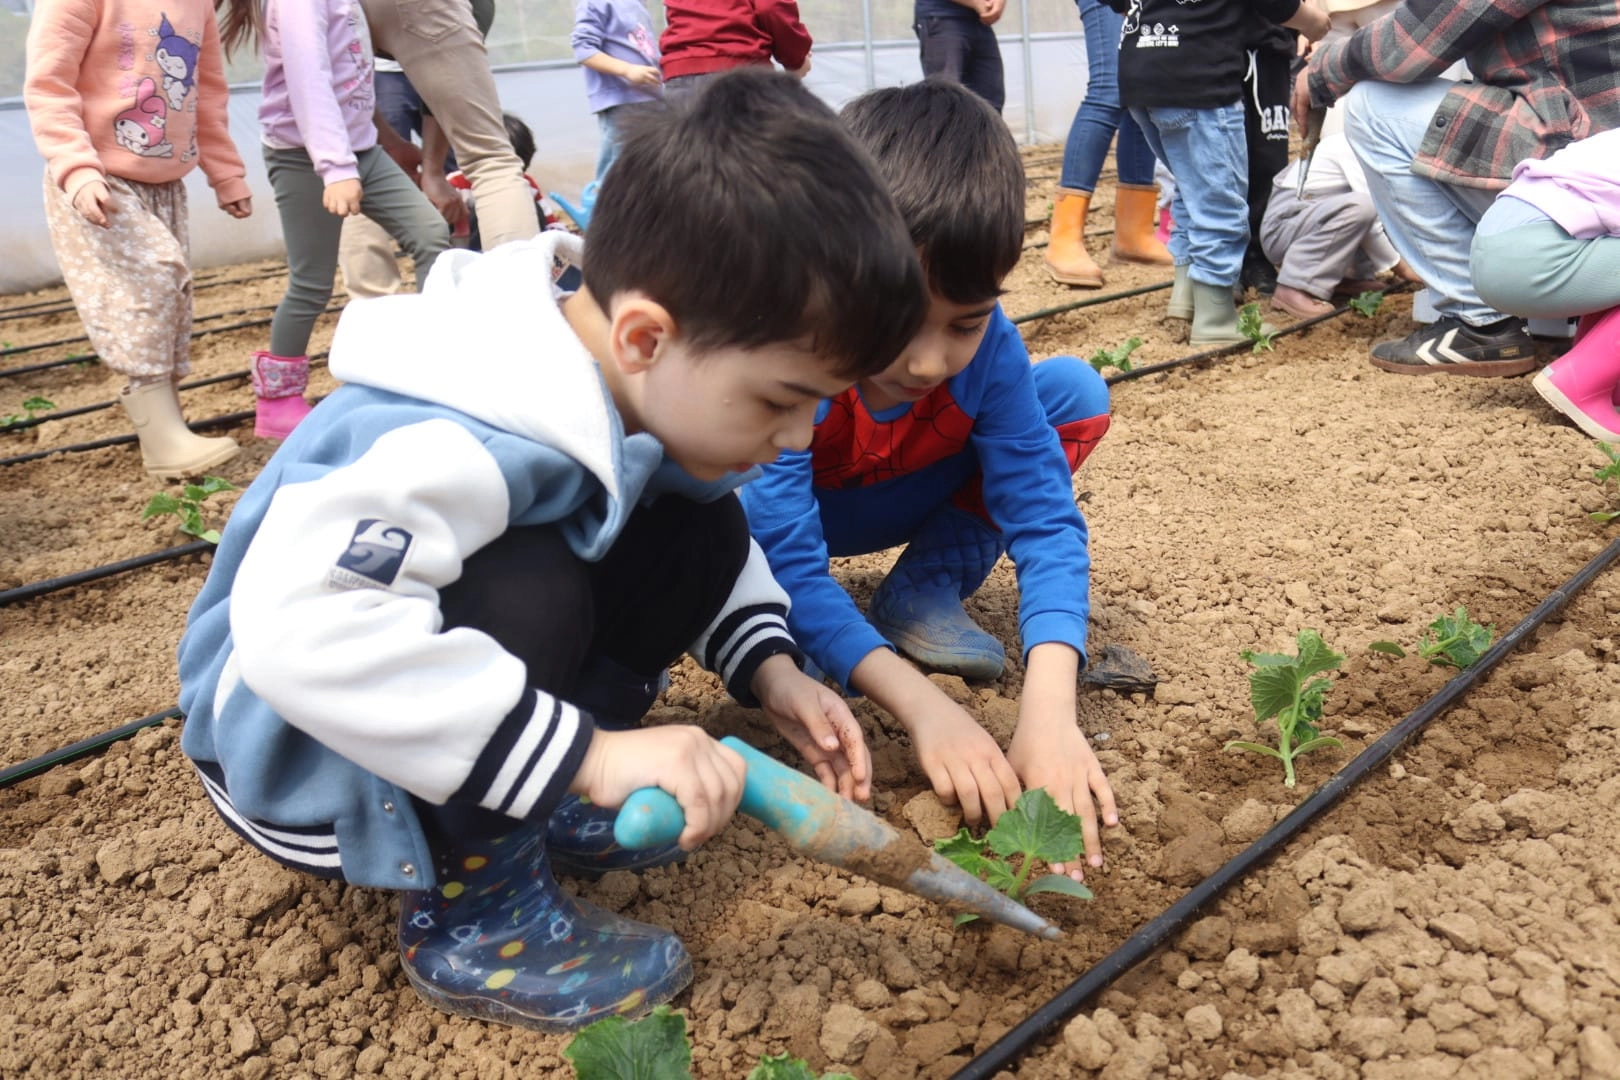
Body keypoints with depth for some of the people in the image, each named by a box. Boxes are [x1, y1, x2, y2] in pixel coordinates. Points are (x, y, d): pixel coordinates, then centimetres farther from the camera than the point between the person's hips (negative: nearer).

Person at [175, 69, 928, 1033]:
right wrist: (590, 750, -45)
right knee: (529, 591, -36)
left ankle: (548, 798, 5)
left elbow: (706, 512, 6)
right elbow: (301, 631, -48)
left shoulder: (639, 388, -12)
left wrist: (769, 666, -10)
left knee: (701, 533, -5)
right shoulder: (463, 448, -38)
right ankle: (470, 916, -13)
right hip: (299, 745, -7)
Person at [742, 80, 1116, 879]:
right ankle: (782, 642, -11)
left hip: (894, 507, 4)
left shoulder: (987, 344, -27)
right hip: (785, 514, -4)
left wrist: (1049, 710, -42)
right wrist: (920, 706, -50)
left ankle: (927, 590, -9)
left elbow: (1043, 519, -26)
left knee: (1077, 393, -15)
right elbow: (788, 563, -39)